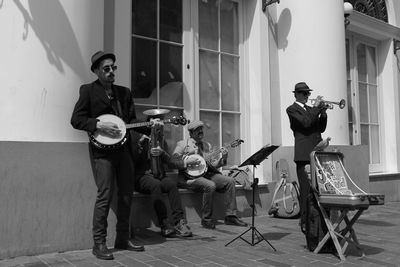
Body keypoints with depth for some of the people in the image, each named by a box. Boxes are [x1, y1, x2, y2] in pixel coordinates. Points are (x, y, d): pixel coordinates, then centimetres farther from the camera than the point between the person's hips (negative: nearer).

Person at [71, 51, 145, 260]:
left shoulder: (124, 92, 15)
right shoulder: (88, 90, 0)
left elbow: (132, 121, 14)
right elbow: (76, 120, -6)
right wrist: (99, 125, -19)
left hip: (123, 148, 6)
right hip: (101, 150, -5)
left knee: (126, 195, 8)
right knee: (105, 196, -8)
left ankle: (123, 239, 21)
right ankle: (99, 243, 4)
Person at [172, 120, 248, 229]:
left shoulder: (207, 145, 21)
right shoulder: (182, 144, 5)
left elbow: (212, 164, 15)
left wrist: (223, 159, -3)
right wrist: (187, 163, -16)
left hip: (208, 174, 6)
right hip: (190, 176, -6)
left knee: (230, 181, -13)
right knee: (210, 186, -33)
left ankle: (230, 216, -7)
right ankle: (206, 220, -16)